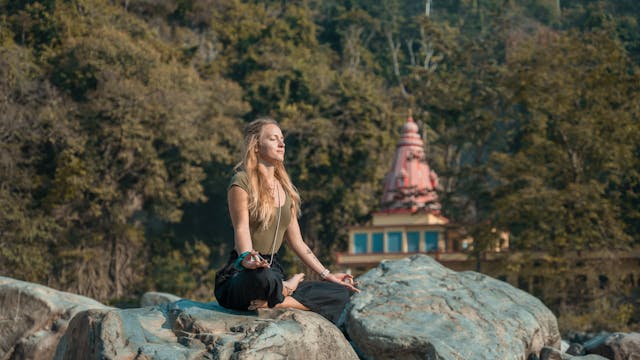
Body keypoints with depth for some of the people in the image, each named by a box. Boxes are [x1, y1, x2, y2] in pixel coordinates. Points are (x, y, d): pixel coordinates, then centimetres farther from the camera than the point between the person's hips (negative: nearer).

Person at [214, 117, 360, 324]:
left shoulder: (285, 189, 17)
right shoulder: (242, 182, -5)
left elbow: (297, 242, 20)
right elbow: (241, 230, -15)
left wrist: (326, 274, 15)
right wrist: (248, 260, -36)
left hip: (274, 271, 7)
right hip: (240, 276, -7)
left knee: (340, 293, -12)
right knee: (264, 278, -44)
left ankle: (274, 302, -18)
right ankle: (287, 289, -11)